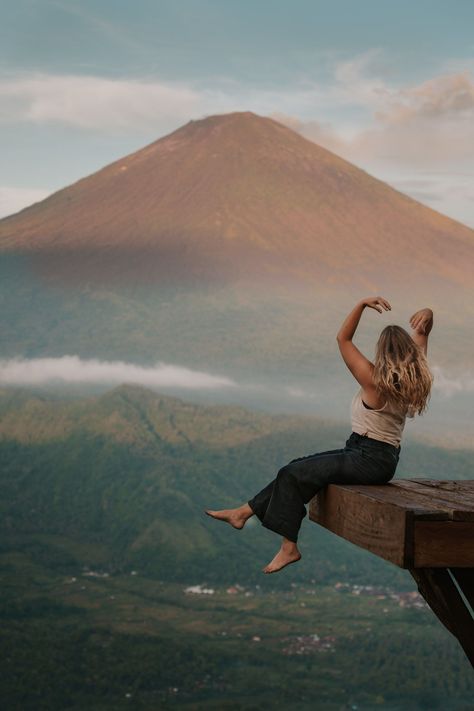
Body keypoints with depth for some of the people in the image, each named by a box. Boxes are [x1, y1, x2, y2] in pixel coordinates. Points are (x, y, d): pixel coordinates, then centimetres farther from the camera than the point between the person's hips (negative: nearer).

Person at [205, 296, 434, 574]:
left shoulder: (374, 380, -19)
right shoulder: (414, 379, 2)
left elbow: (343, 338, -12)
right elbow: (420, 338, 18)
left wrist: (362, 304, -16)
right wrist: (427, 318, 0)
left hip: (369, 460, -9)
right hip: (383, 459, 9)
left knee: (293, 474, -7)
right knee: (299, 467, 10)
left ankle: (289, 547, -2)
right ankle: (245, 511, 15)